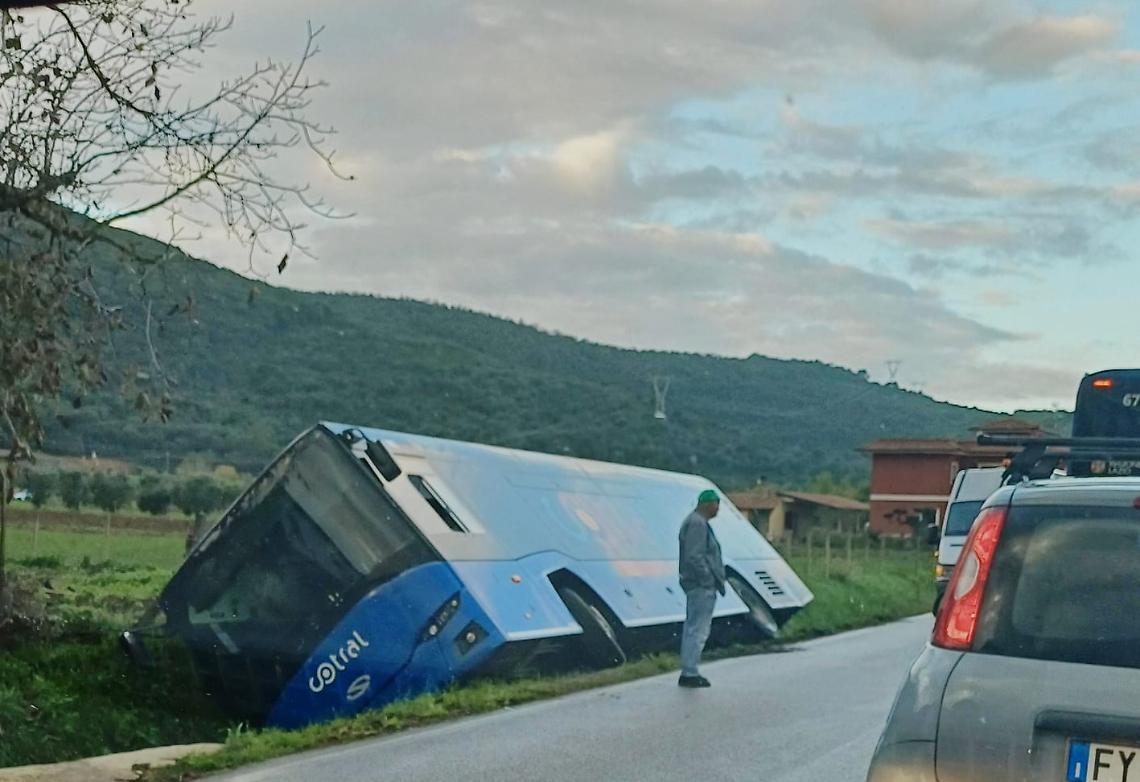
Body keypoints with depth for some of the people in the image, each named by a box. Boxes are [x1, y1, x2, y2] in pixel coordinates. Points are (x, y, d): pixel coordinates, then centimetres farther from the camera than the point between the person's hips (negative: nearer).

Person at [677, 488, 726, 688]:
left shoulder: (695, 522, 14)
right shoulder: (698, 524, -18)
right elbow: (695, 557, -24)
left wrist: (716, 580, 16)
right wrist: (711, 581, -18)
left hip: (696, 585, 11)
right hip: (703, 586, -11)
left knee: (692, 628, 14)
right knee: (699, 630, -7)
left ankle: (688, 671, 20)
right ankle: (689, 673, -5)